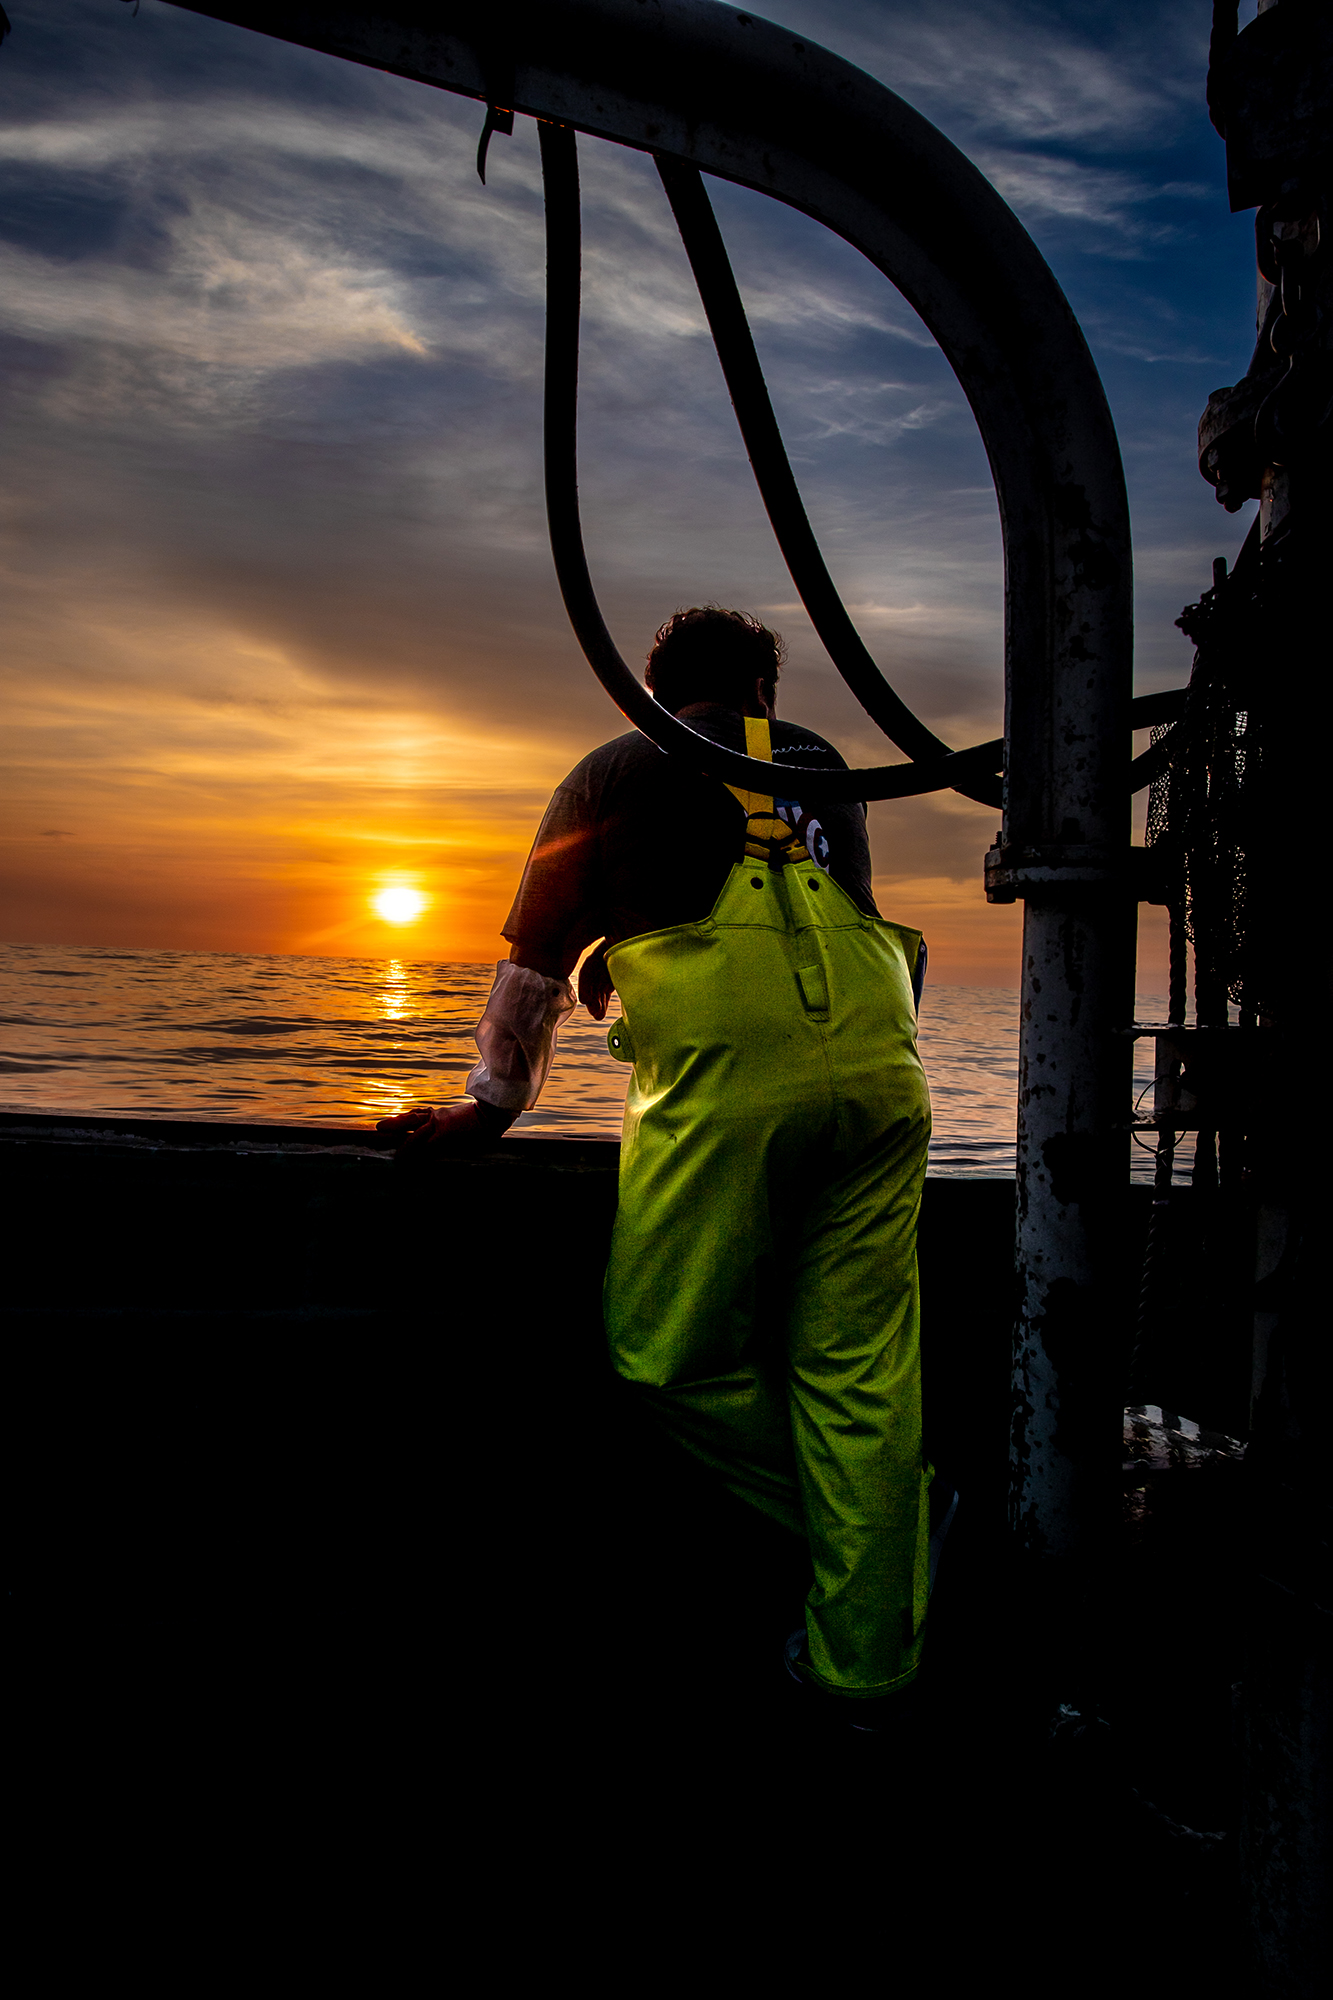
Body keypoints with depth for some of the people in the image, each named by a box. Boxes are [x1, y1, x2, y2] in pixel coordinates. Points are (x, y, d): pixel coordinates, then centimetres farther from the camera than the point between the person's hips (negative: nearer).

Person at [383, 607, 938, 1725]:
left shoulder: (616, 771, 18)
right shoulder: (824, 769, 28)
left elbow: (536, 963, 20)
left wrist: (495, 1105, 31)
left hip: (726, 1076, -5)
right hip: (877, 1068, 5)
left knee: (677, 1356, 7)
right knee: (860, 1366, 8)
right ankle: (867, 1664, 15)